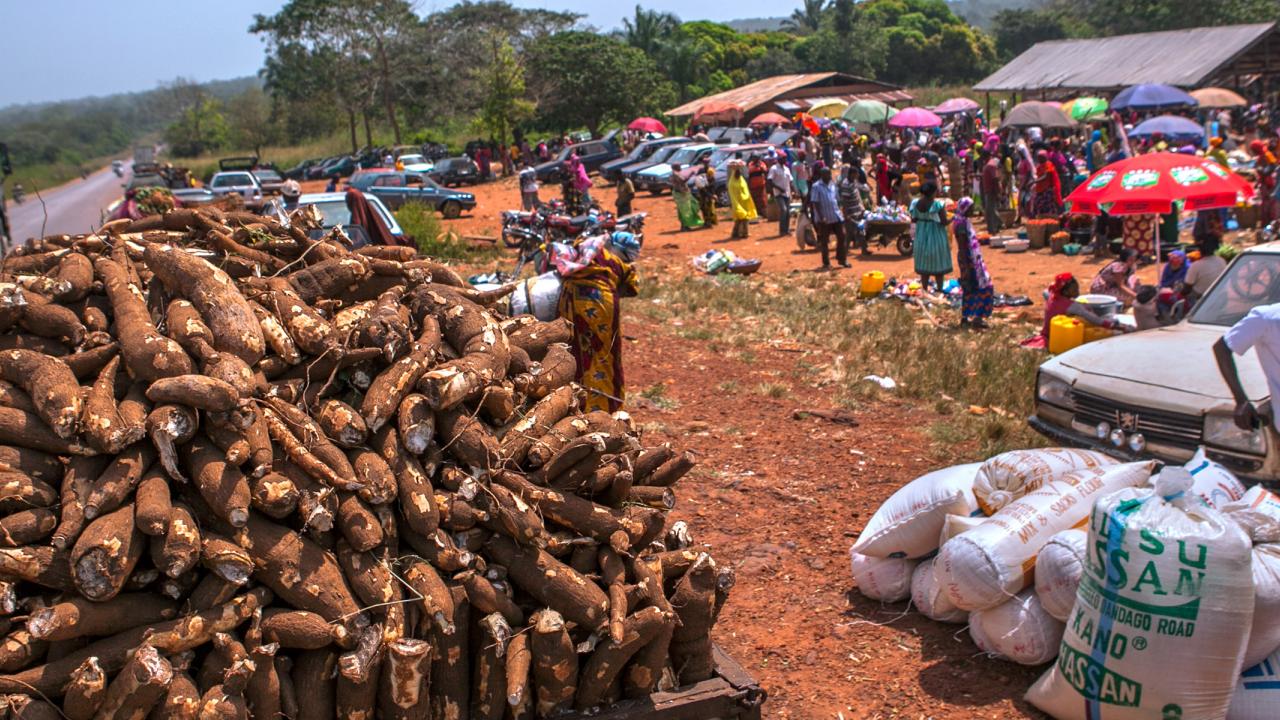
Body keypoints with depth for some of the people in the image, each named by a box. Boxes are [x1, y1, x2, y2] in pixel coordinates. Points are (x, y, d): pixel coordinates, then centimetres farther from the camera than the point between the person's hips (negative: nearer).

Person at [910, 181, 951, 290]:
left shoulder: (916, 203, -6)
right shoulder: (938, 204, -19)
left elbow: (913, 220, 1)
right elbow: (944, 222, -16)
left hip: (921, 236, 4)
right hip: (936, 236, -4)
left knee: (924, 264, 13)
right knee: (938, 265, 10)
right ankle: (939, 290, 17)